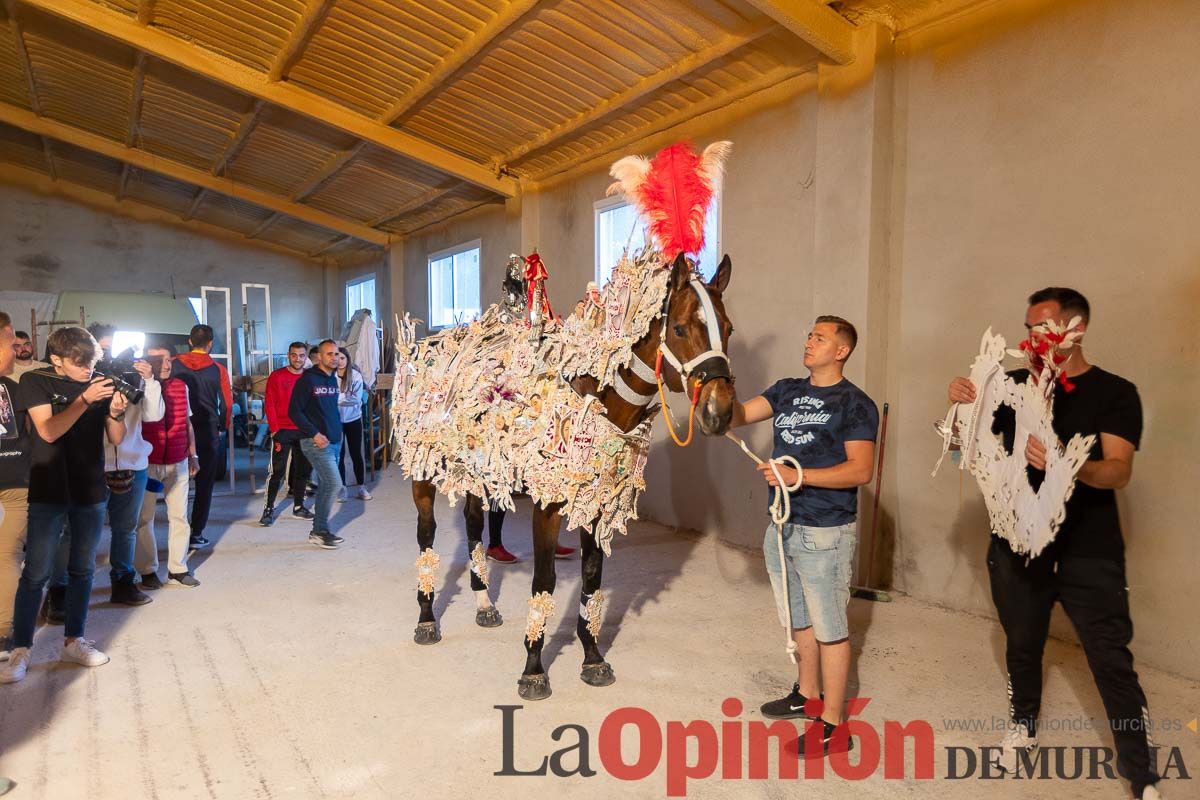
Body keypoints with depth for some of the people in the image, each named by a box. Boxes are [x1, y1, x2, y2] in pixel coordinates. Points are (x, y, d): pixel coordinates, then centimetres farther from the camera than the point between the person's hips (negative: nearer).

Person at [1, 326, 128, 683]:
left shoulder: (99, 384, 3)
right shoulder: (35, 381, -4)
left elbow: (116, 439, 2)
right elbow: (48, 431, -17)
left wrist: (115, 412, -17)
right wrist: (85, 400, -27)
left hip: (91, 491, 3)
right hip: (48, 493, -3)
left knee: (83, 570, 10)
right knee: (35, 574, -2)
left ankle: (74, 641, 21)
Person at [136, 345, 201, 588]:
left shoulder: (181, 386, 6)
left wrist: (193, 455, 13)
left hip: (178, 463, 4)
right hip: (147, 464, -4)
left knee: (179, 516, 7)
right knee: (144, 518, 5)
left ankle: (178, 569, 16)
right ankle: (147, 571, 17)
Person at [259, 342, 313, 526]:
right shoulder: (276, 377, -3)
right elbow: (269, 405, -4)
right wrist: (275, 431, -10)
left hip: (304, 431, 3)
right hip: (282, 431, -3)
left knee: (303, 469, 9)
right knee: (277, 471, -3)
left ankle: (299, 506, 21)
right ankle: (269, 509, 7)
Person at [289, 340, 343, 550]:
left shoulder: (333, 380, 13)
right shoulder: (308, 379, -9)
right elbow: (294, 411, -12)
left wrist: (338, 431, 12)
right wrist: (314, 434, -17)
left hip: (334, 442, 8)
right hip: (316, 442, -8)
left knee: (325, 486, 11)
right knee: (334, 483, -13)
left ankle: (319, 530, 20)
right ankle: (320, 530, 0)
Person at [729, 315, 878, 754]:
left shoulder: (855, 404, -10)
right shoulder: (787, 391, 9)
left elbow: (860, 470, -18)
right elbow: (738, 415, 0)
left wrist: (799, 475, -26)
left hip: (824, 533, -7)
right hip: (782, 527, 7)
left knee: (829, 628, 3)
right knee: (800, 620, 21)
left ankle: (832, 723, 15)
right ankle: (806, 696, 39)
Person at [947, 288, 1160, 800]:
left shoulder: (1114, 393, -5)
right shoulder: (1015, 384, 3)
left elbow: (1119, 471, -17)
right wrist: (961, 404, -15)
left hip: (1089, 552, -3)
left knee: (1112, 662, 2)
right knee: (1022, 647, 17)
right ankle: (1023, 725, 38)